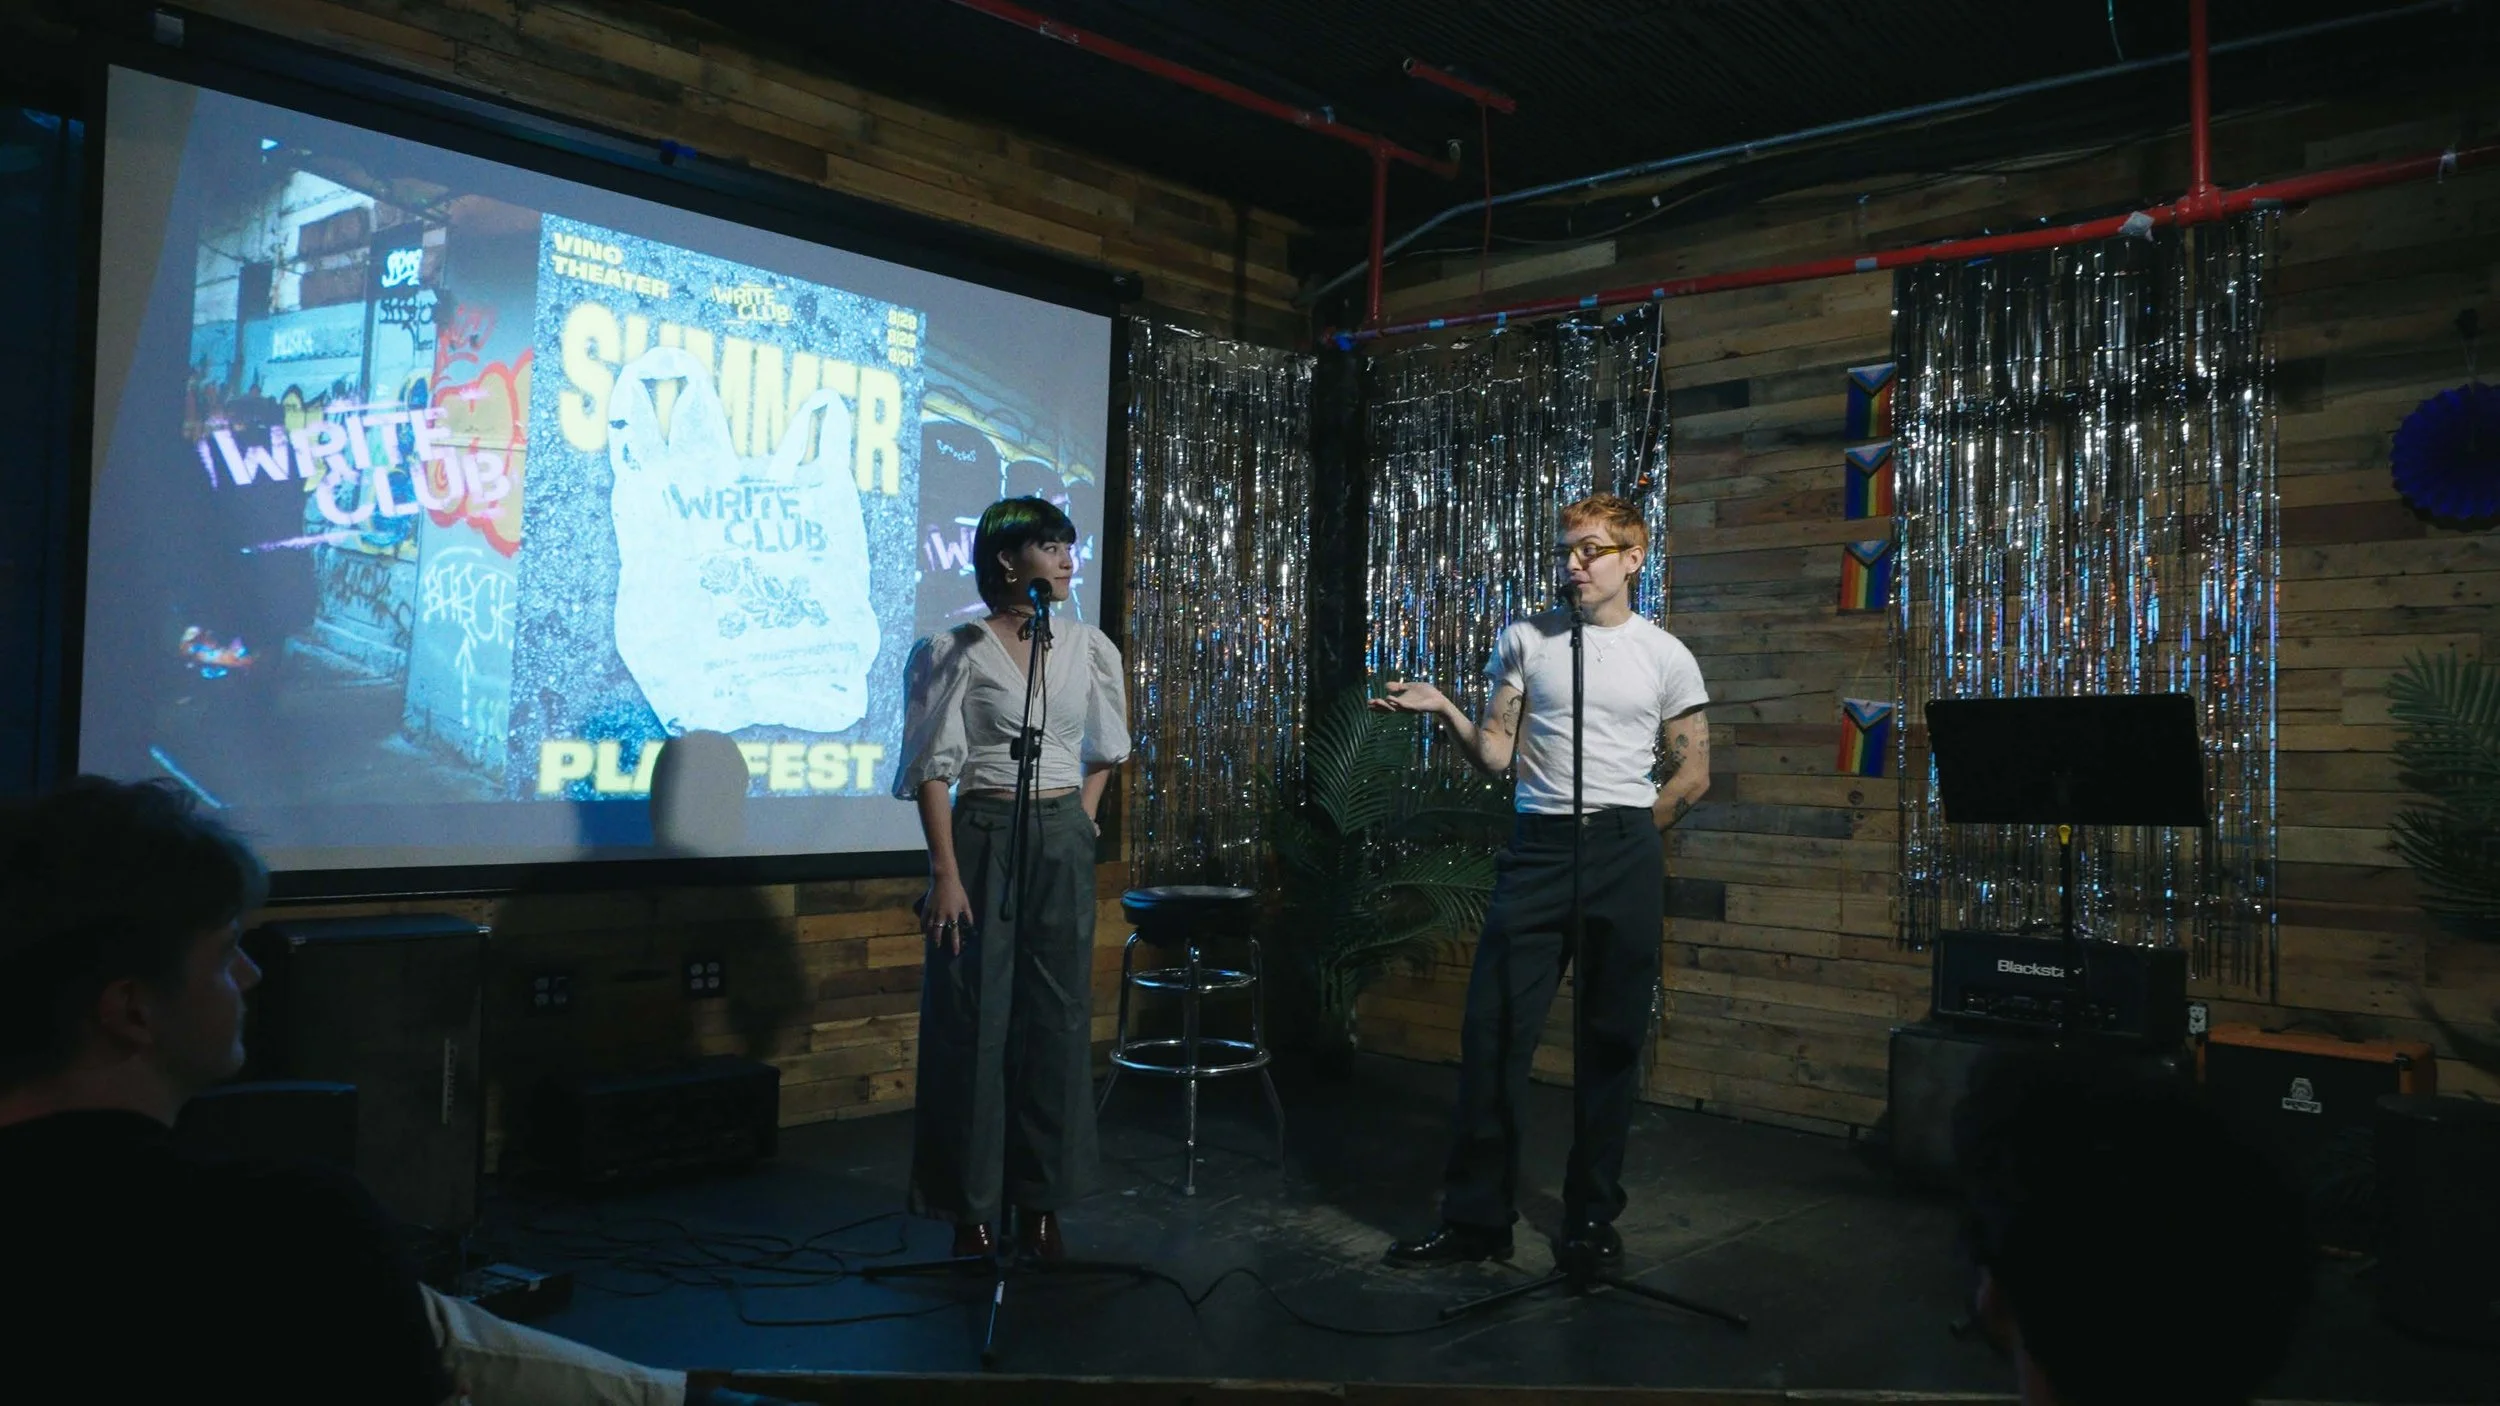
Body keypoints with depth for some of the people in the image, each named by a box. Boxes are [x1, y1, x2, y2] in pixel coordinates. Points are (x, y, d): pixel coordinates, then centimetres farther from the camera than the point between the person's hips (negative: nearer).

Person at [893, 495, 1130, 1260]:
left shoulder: (1088, 647, 7)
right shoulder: (957, 651, -7)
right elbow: (933, 771, -9)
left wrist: (1084, 820, 12)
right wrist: (946, 873, -15)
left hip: (1064, 847, 4)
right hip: (984, 839, -4)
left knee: (1057, 1018, 7)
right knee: (977, 1020, 1)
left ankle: (1043, 1202, 19)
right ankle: (971, 1210, 13)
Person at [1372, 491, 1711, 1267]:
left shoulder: (1666, 656, 5)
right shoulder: (1526, 640, 7)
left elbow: (1693, 773, 10)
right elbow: (1496, 755, 4)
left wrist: (1626, 835, 7)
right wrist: (1446, 711, -12)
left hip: (1625, 854, 0)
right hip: (1537, 848, 1)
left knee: (1611, 1040, 6)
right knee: (1493, 1031, -3)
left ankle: (1592, 1217, 20)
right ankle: (1475, 1218, 8)